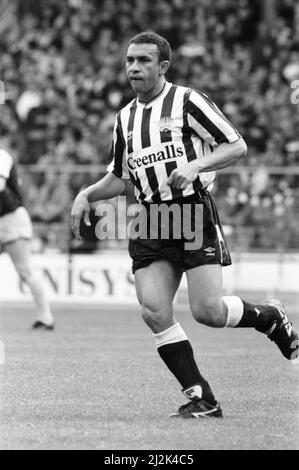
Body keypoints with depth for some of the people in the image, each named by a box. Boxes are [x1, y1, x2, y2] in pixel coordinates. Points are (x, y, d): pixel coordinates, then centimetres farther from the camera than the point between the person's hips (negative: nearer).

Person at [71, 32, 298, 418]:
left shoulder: (187, 101, -4)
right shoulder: (125, 118, 16)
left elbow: (237, 146, -5)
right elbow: (119, 179, 26)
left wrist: (196, 165, -20)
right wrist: (86, 195, 8)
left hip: (194, 212, -5)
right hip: (150, 223, 6)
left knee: (208, 311, -13)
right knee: (154, 311, -11)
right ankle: (201, 398, -3)